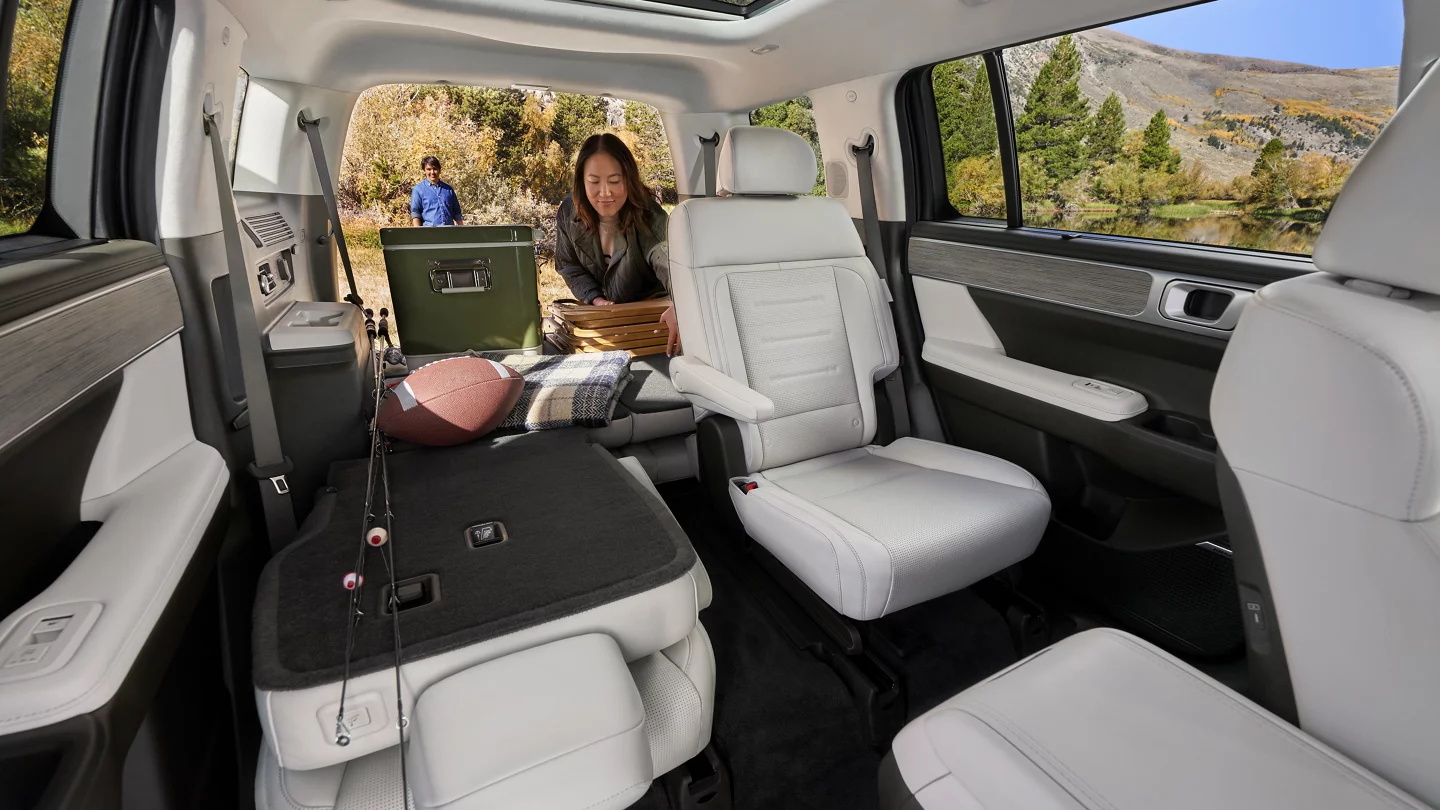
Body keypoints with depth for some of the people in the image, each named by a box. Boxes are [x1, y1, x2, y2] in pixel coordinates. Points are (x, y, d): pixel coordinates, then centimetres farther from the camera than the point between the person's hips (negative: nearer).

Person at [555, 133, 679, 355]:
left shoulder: (649, 217, -30)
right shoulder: (569, 211, -15)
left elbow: (671, 260, -50)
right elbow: (568, 265, 0)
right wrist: (595, 299, -18)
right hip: (600, 313, 4)